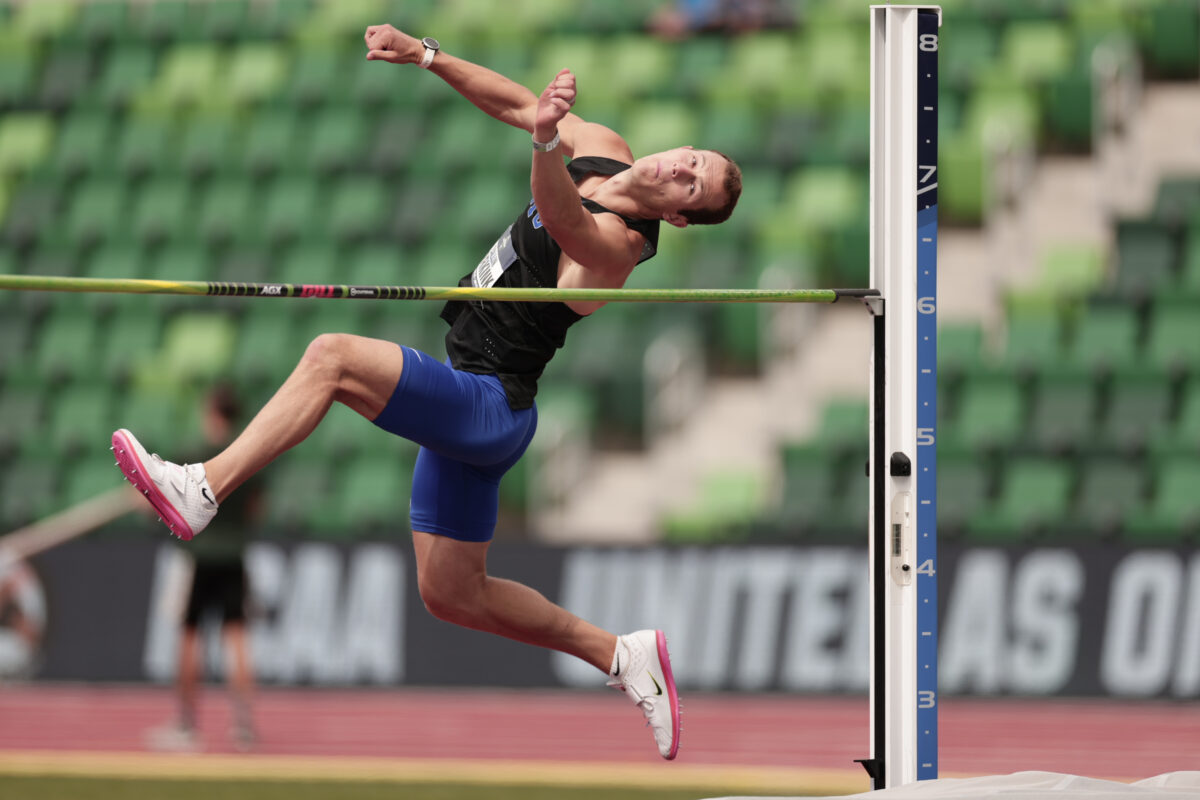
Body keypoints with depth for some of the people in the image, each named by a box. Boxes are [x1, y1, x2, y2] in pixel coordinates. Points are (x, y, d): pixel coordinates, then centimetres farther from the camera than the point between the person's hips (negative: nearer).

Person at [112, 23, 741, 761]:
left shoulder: (613, 246, -21)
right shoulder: (603, 150, 5)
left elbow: (561, 217, -43)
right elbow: (513, 103, 16)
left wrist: (546, 142, -63)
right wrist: (427, 56, 7)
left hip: (488, 406, -10)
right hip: (466, 405, 10)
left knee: (335, 357, -28)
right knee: (452, 595, 15)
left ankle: (203, 490, -33)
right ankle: (623, 656, 22)